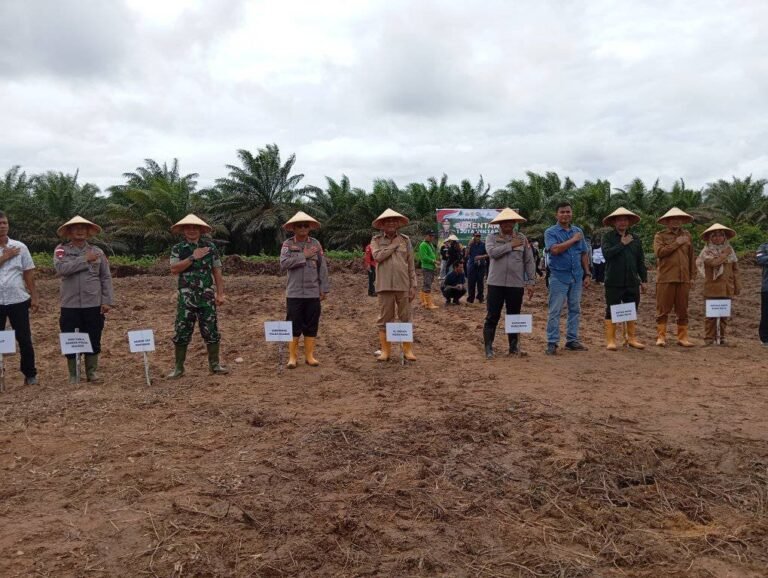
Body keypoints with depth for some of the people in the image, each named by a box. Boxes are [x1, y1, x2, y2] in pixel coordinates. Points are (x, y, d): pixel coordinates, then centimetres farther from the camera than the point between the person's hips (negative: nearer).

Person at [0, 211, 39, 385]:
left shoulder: (20, 247, 2)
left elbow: (28, 273, 4)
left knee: (24, 339, 5)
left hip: (18, 300, 0)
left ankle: (30, 374, 17)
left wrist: (34, 297, 1)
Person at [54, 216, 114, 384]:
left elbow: (106, 278, 4)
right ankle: (73, 375, 20)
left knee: (93, 340, 8)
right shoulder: (61, 250, 1)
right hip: (70, 305, -1)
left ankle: (92, 372, 23)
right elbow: (61, 268, -18)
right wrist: (85, 260, -18)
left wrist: (107, 301, -3)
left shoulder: (97, 252, 4)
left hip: (93, 305, 1)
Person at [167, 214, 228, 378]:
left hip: (207, 297, 1)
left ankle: (214, 364, 17)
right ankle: (178, 367, 13)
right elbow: (174, 269, -12)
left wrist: (220, 293, 0)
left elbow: (217, 272, 5)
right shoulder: (177, 249, 3)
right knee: (182, 332, 3)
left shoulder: (210, 247, 5)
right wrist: (193, 257, -17)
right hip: (186, 298, -1)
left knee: (211, 331, 5)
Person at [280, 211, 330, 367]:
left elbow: (323, 267, 5)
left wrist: (324, 288, 2)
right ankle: (292, 356, 12)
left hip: (313, 293, 2)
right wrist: (304, 256, -14)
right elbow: (284, 264, -14)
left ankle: (309, 355, 17)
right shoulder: (287, 244, 1)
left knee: (311, 325, 7)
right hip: (294, 293, -2)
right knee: (294, 325, 2)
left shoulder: (316, 244, 5)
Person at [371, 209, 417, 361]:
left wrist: (413, 285, 2)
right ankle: (385, 350, 13)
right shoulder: (376, 240, 5)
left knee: (405, 319, 6)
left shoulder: (405, 240, 8)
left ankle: (408, 350, 15)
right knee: (384, 319, 5)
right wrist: (394, 245, -8)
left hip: (403, 286, 1)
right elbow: (377, 256, -15)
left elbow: (411, 265, 7)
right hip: (385, 286, -1)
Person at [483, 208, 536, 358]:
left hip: (516, 284, 2)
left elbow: (530, 261, 7)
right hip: (496, 283, -1)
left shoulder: (522, 238, 7)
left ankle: (514, 347, 22)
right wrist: (511, 245, -11)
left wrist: (531, 282, 1)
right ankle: (488, 348, 8)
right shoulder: (492, 237, 3)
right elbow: (492, 252, -17)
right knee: (492, 317, 0)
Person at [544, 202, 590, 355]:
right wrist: (573, 240, -12)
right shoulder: (550, 232, -3)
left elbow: (584, 254, 13)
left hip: (577, 277, 5)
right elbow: (555, 249, -21)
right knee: (555, 311, -3)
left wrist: (587, 274, 8)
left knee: (575, 309, 10)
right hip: (559, 277, -5)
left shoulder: (578, 231, 11)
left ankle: (572, 340, 20)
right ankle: (552, 343, 1)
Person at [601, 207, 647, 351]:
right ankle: (610, 341, 6)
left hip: (632, 282, 4)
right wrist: (622, 244, -14)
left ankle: (632, 339, 22)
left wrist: (644, 280, 12)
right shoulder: (608, 237, 0)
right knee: (611, 312, 0)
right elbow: (607, 253, -18)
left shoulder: (635, 239, 13)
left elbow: (641, 261, 15)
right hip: (614, 283, -4)